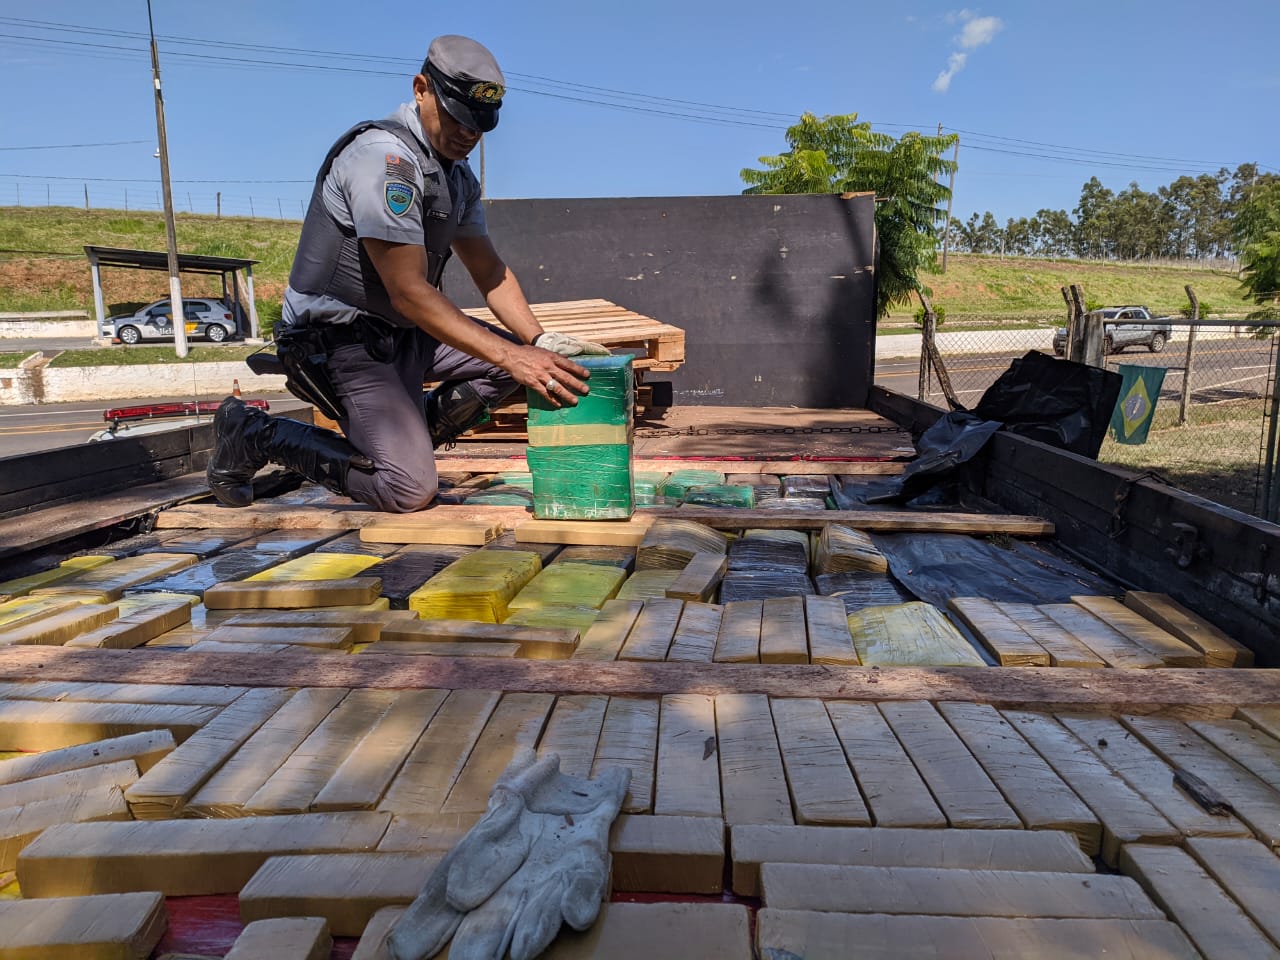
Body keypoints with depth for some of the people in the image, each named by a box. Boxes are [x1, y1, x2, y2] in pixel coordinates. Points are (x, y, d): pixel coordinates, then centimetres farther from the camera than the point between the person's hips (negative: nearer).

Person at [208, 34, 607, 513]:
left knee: (518, 353, 3)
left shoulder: (458, 176, 10)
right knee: (410, 491, -18)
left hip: (401, 334, 9)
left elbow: (490, 270, 9)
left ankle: (407, 438, 6)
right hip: (337, 339, -9)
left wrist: (538, 341, -8)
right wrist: (511, 358, -32)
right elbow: (410, 292, -27)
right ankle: (253, 433, 0)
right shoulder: (384, 156, -20)